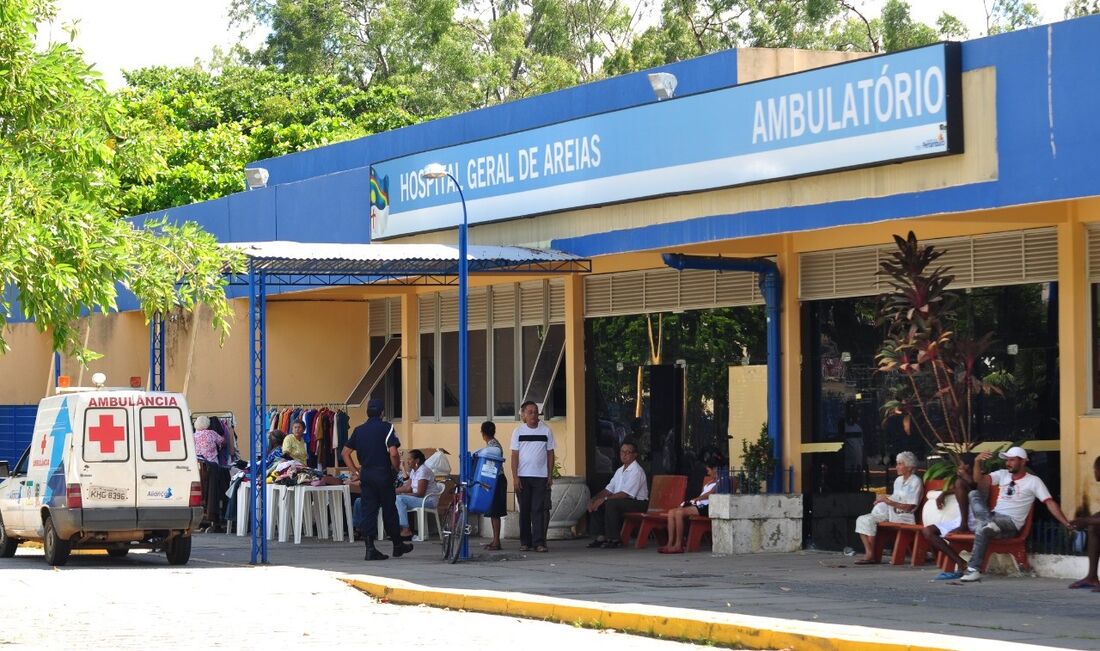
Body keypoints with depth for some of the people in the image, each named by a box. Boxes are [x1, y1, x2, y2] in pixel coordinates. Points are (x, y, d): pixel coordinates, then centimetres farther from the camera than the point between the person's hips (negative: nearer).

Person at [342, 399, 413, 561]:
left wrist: (355, 470, 12)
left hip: (365, 474, 4)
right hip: (383, 474, -4)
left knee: (368, 510, 3)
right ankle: (398, 545, 20)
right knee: (389, 510, 8)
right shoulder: (386, 428, -7)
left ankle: (370, 548, -4)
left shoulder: (359, 430, 8)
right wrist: (396, 469, -2)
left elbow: (345, 453, 8)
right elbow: (393, 452, -17)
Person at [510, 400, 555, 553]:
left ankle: (539, 542, -6)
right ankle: (525, 542, 12)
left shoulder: (546, 431, 5)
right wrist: (515, 477, -6)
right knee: (524, 510, 5)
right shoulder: (518, 432, 3)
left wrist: (550, 476, 3)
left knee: (539, 510, -5)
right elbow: (514, 455, 2)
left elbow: (550, 453, 8)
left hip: (541, 477, 0)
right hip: (523, 477, 0)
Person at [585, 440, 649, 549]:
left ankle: (614, 539, -25)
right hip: (621, 501, 9)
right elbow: (609, 489, 14)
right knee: (596, 504, -4)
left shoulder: (636, 471, -14)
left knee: (610, 504, -32)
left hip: (637, 502, -9)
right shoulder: (620, 470, 16)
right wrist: (594, 499, -4)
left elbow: (625, 494, -23)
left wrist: (604, 499, -23)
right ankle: (600, 537, -5)